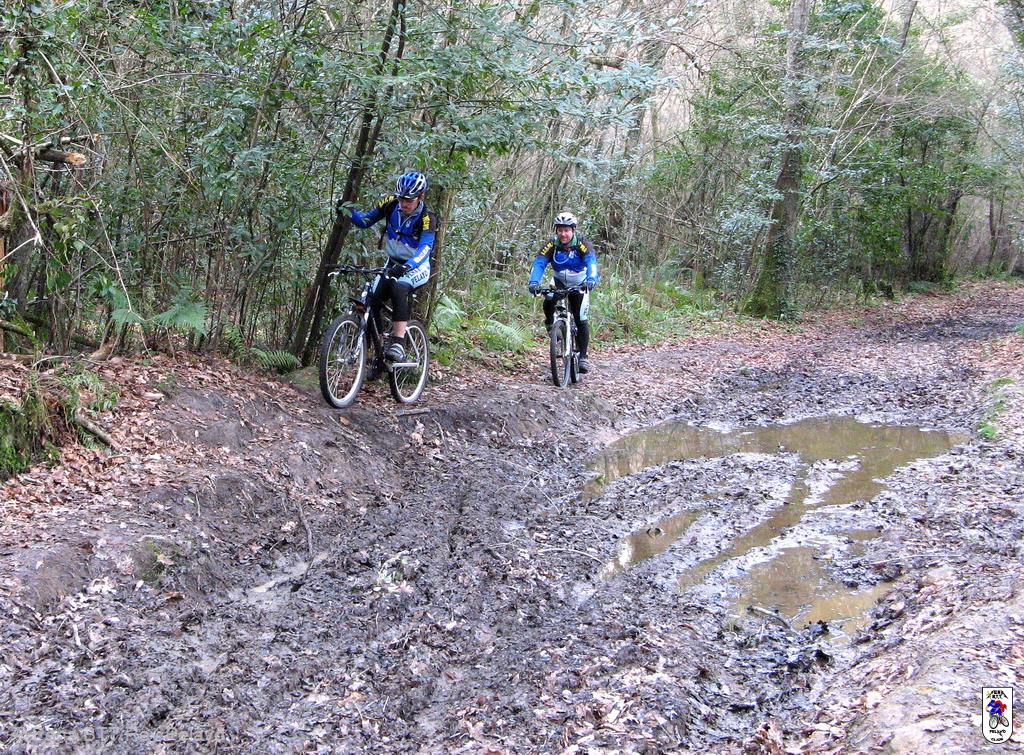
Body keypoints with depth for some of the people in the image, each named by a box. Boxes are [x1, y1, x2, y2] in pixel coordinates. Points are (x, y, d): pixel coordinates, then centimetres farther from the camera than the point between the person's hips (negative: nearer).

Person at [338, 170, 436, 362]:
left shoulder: (427, 218, -22)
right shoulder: (391, 204, -9)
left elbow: (424, 249, -35)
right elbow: (365, 220, -1)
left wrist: (406, 267, -53)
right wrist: (349, 212, -22)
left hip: (416, 267, -5)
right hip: (393, 264, 5)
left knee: (399, 288, -35)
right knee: (372, 299, -14)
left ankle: (398, 343, -36)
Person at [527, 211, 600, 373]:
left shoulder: (582, 244, -22)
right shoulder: (551, 245, -18)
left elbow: (591, 262, -37)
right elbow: (539, 263, -28)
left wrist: (591, 280, -57)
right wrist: (534, 282, -46)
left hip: (579, 285, -1)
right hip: (559, 283, 1)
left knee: (581, 320, -10)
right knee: (548, 304, -29)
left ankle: (583, 357, -1)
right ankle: (550, 326, 1)